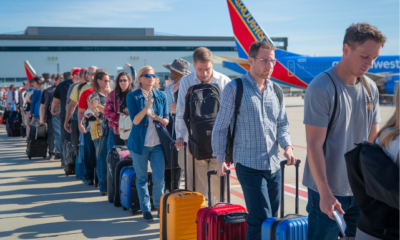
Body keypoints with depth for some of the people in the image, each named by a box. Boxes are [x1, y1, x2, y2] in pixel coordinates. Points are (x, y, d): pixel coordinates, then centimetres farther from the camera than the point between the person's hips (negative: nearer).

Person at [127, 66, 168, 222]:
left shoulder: (161, 96, 5)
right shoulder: (133, 96, -3)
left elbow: (166, 120, 7)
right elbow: (135, 120, -11)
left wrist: (157, 118, -14)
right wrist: (147, 106, -24)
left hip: (157, 142, 2)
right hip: (140, 143, -2)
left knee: (159, 178, -1)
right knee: (142, 178, 7)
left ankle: (159, 205, 22)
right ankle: (145, 209, 22)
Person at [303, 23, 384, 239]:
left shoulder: (370, 88, 4)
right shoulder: (321, 88, -15)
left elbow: (373, 138, 10)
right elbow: (314, 144, -17)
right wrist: (325, 192, -21)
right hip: (328, 191, -6)